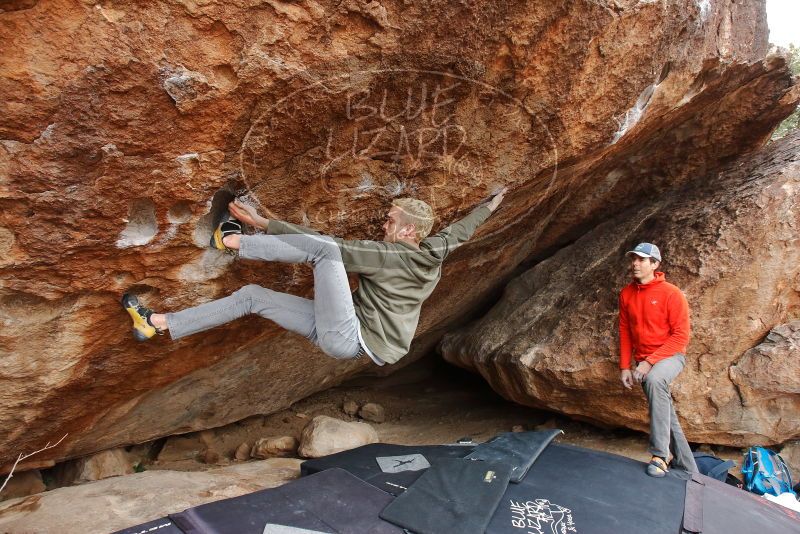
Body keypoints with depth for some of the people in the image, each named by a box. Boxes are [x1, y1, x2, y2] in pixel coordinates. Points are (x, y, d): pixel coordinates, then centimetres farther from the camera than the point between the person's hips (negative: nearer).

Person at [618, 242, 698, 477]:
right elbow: (625, 332, 9)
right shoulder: (627, 294, 3)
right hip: (643, 362, 6)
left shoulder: (671, 294, -13)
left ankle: (659, 456, -33)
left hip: (670, 356, -6)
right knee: (665, 415, 10)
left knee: (654, 379, -37)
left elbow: (681, 336, -15)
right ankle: (687, 468, 28)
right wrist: (625, 367, 3)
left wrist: (650, 362, -21)